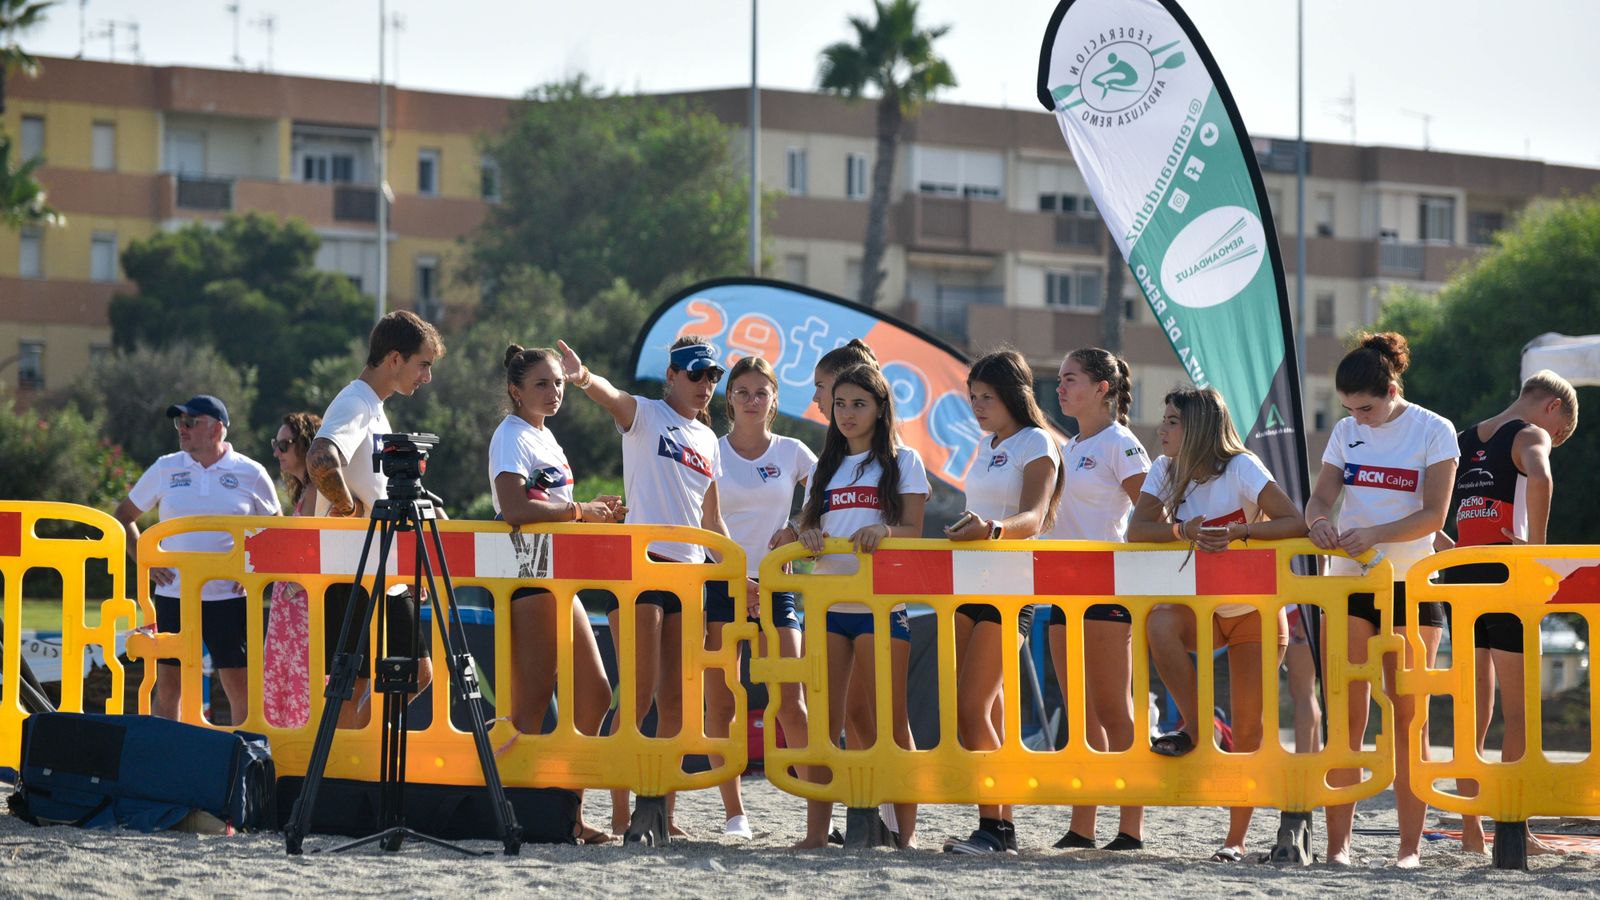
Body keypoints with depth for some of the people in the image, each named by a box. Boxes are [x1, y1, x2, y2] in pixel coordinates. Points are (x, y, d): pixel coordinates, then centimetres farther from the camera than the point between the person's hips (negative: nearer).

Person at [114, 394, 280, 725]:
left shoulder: (251, 474, 2)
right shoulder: (165, 469, 7)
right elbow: (124, 516, 17)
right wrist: (143, 560, 5)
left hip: (229, 598, -2)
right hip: (173, 595, 2)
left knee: (241, 690, -2)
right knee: (167, 689, 3)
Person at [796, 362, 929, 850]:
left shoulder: (902, 462, 6)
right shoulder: (825, 467, 19)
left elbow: (913, 531, -1)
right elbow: (807, 524, 14)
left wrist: (884, 531, -23)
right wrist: (805, 534, -9)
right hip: (827, 603, 4)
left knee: (889, 718, -4)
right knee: (824, 719, -3)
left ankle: (905, 828, -1)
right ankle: (817, 825, -3)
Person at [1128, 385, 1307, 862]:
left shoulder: (1241, 469, -17)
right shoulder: (1165, 470, -3)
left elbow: (1295, 523, -24)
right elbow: (1137, 528, -12)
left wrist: (1238, 531, -34)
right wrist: (1183, 529, -29)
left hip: (1256, 612, -4)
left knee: (1247, 729, -4)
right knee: (1160, 621, -32)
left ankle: (1236, 838, 7)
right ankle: (1195, 727, -17)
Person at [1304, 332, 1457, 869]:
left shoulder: (1434, 432, -4)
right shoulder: (1346, 432, 10)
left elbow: (1434, 514, -10)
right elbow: (1322, 496, 6)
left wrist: (1376, 534, -25)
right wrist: (1319, 520, -18)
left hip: (1411, 584, -3)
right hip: (1347, 583, 3)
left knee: (1409, 717, -1)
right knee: (1345, 718, -2)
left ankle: (1410, 846, 2)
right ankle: (1338, 842, -2)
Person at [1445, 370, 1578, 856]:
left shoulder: (1461, 442, 18)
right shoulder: (1530, 437, -4)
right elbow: (1539, 479, -28)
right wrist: (1537, 546, -20)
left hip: (1459, 576, 6)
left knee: (1474, 708, 10)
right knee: (1519, 708, 0)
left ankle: (1471, 830, 9)